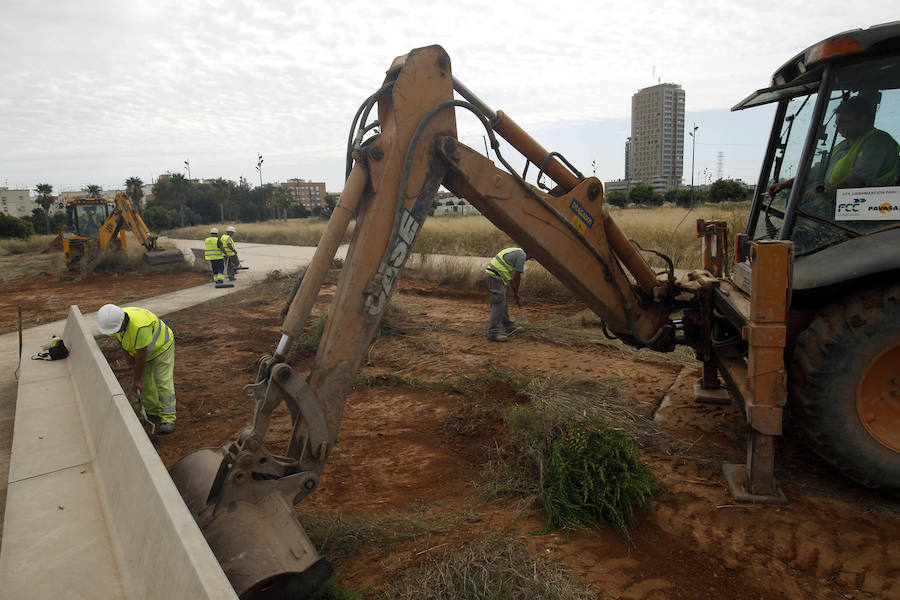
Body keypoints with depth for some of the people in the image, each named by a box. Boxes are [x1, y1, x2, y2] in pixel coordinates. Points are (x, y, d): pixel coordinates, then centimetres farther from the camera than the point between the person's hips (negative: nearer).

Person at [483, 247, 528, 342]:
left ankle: (509, 327, 28)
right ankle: (493, 333, -9)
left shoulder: (514, 252, 24)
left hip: (490, 275, 10)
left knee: (503, 305, 18)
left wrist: (514, 291, 28)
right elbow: (517, 277, -5)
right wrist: (516, 292, 9)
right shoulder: (521, 255, -6)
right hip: (495, 278, -10)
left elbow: (511, 276, 28)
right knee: (498, 305, -9)